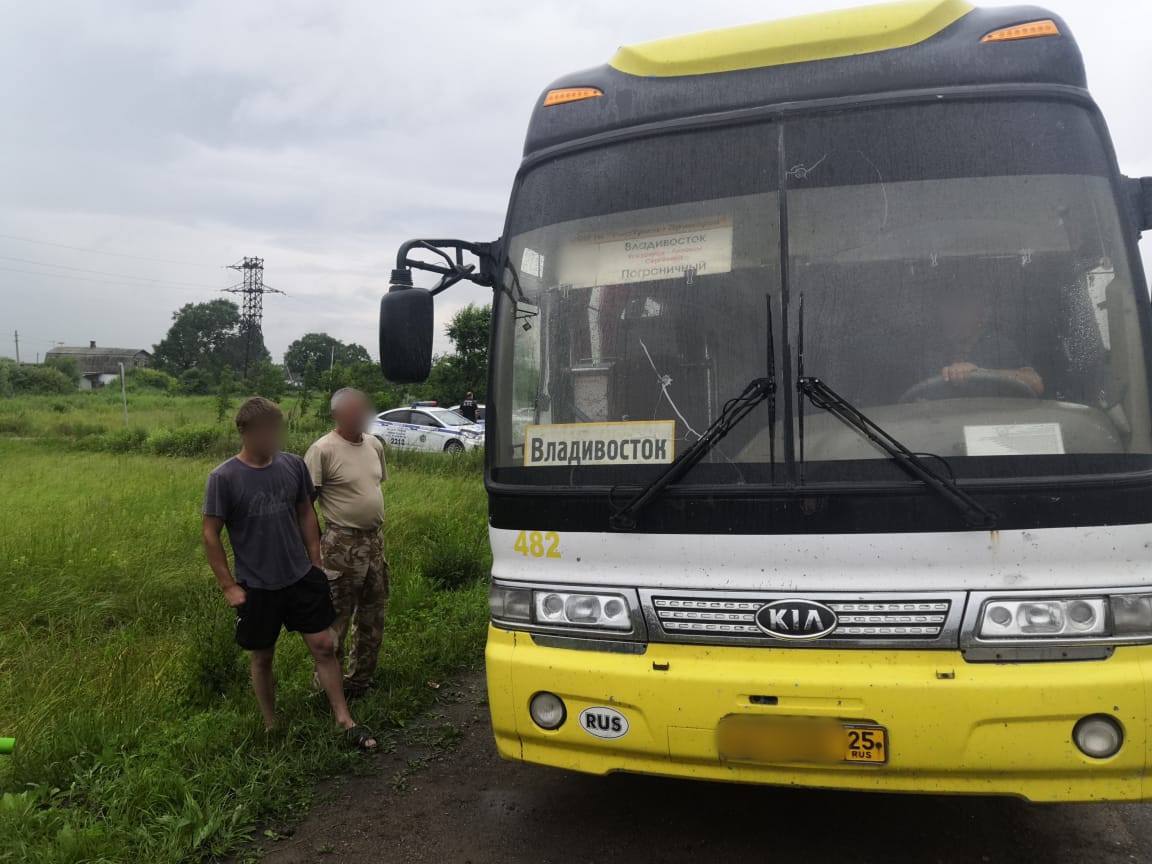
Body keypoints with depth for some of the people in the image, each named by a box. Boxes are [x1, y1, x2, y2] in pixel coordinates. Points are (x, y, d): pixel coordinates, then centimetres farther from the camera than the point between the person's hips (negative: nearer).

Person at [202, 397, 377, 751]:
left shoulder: (293, 465, -4)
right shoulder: (224, 478, -14)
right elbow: (211, 535, -8)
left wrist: (315, 562, 6)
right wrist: (229, 587, -9)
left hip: (302, 578, 3)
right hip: (256, 588, -2)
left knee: (324, 646, 5)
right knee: (262, 658, 12)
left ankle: (345, 721, 17)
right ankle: (271, 727, 31)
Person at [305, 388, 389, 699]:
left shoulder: (374, 445, 7)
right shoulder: (323, 450, -15)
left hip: (374, 542, 7)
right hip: (342, 545, -7)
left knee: (372, 619, 17)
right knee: (335, 619, 2)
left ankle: (360, 680, 33)